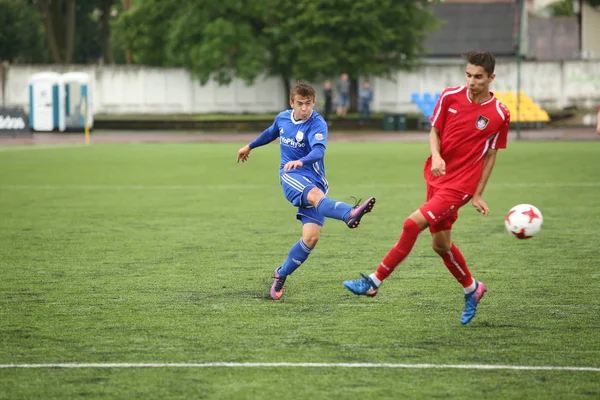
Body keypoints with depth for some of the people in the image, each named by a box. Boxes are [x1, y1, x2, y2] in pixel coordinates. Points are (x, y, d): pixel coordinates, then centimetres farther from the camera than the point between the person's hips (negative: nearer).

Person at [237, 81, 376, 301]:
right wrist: (250, 146, 48)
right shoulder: (283, 118, 8)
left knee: (311, 237, -14)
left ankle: (281, 275, 8)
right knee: (316, 195, -36)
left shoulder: (317, 124, -9)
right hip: (290, 176, 1)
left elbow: (318, 150, -29)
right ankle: (350, 214, -67)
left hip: (314, 180, -1)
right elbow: (271, 133, 32)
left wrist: (301, 161, -50)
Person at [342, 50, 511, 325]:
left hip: (460, 185, -5)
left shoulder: (499, 115, -8)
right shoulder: (450, 96, -2)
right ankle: (472, 289, 36)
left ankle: (374, 282, -11)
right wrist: (436, 157, -14)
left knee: (412, 224, -19)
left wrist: (478, 195, 2)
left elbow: (491, 155, 2)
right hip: (437, 177, 5)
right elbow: (435, 132, 7)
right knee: (441, 245, 11)